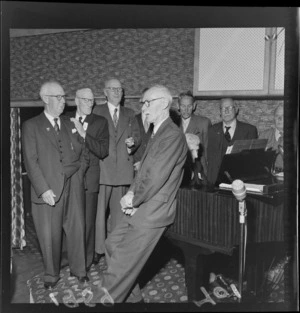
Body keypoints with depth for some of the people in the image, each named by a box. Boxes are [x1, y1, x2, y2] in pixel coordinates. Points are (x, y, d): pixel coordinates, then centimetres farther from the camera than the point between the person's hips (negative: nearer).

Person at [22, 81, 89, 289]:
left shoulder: (70, 124, 15)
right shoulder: (31, 126, 2)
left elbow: (83, 153, 18)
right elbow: (31, 161, -5)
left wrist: (78, 173, 2)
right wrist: (44, 189, -13)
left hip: (74, 187, 3)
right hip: (48, 190, -3)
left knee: (77, 229, 6)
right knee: (50, 235, 3)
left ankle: (79, 269, 23)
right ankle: (51, 275, 23)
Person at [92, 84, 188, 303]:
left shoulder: (173, 136, -17)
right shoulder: (157, 134, 15)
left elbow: (157, 177, -21)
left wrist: (133, 200, -9)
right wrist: (131, 193, 1)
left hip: (153, 211, -10)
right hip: (142, 208, 10)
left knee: (124, 260, -4)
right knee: (113, 244, 14)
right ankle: (131, 296, 29)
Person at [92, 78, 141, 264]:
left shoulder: (130, 114, 14)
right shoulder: (96, 112, 5)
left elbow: (137, 137, 12)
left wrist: (132, 142, -8)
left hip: (123, 168, 3)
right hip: (102, 167, -2)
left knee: (119, 210, 10)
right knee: (98, 209, 0)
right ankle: (98, 248, 12)